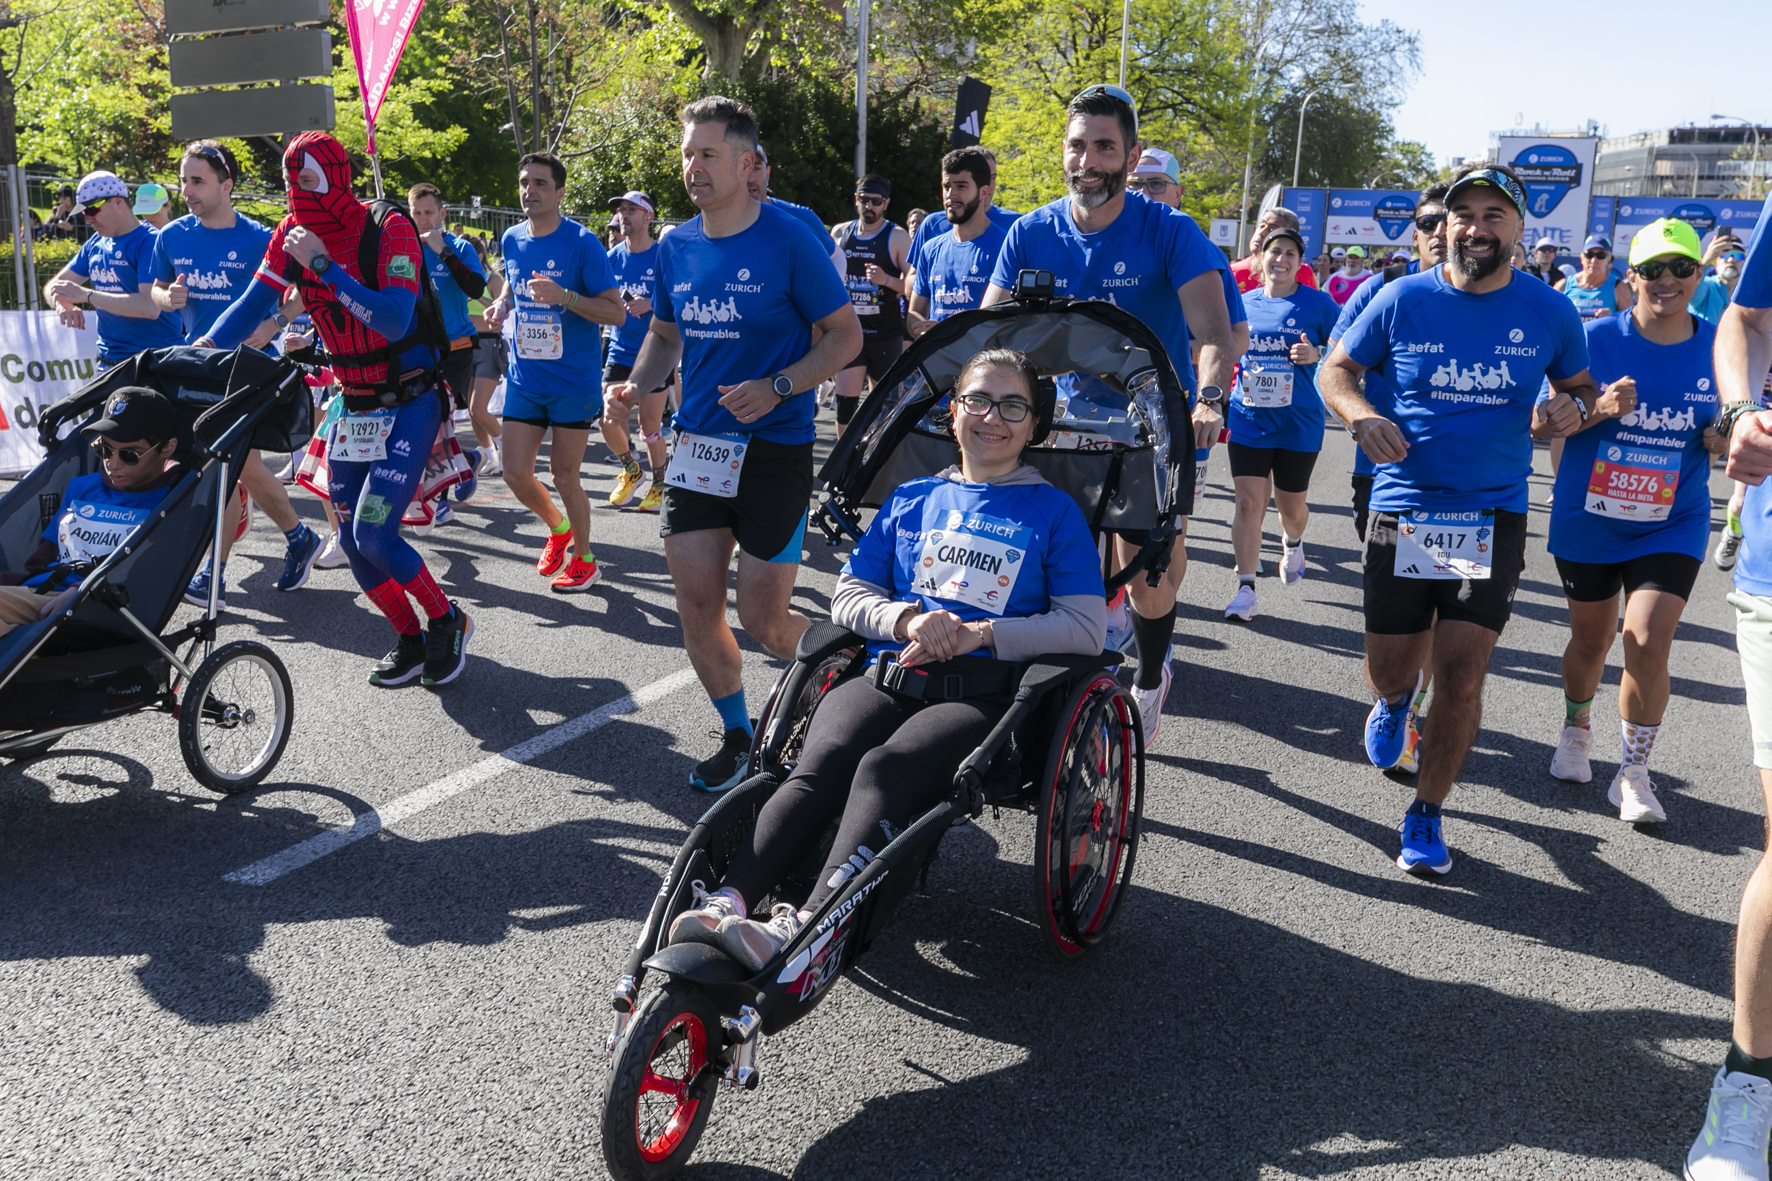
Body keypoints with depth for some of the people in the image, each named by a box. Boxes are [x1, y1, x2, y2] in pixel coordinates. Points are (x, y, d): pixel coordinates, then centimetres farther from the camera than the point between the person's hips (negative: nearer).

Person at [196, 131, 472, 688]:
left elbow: (395, 321, -30)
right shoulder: (292, 234, 1)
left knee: (374, 534, -15)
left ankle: (448, 621, 7)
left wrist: (323, 266, -31)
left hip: (409, 405, -6)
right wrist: (204, 349, -17)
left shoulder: (388, 230, -18)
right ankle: (410, 641, 22)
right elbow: (252, 304, 0)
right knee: (351, 539, 5)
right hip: (353, 407, 7)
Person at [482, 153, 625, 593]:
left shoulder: (582, 242, -12)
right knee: (515, 475, 5)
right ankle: (558, 528, 34)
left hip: (573, 380, -5)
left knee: (564, 477, 1)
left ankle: (584, 560, 22)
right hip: (524, 378, 5)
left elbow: (617, 312, -14)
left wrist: (564, 297, -28)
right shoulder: (511, 239, 5)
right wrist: (502, 304, 4)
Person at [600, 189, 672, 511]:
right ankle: (630, 469, 24)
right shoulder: (613, 257, 6)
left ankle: (659, 484, 22)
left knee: (650, 425, 1)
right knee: (610, 419, -4)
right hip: (619, 353, 4)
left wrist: (650, 305, -23)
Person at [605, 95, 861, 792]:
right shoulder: (676, 247, 7)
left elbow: (846, 334, -6)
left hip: (775, 449, -5)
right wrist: (638, 383, 0)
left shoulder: (790, 240, -9)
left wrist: (777, 387, -20)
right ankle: (737, 735, 23)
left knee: (763, 620, -3)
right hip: (697, 445, 5)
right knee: (696, 607, 2)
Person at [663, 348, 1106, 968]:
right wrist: (907, 618, -3)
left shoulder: (1054, 511, 14)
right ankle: (725, 905, -45)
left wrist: (979, 632, -8)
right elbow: (848, 595, 19)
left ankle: (801, 932, -52)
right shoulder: (911, 499, 23)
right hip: (887, 675, 3)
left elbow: (1087, 628, 4)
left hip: (985, 692, -3)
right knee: (821, 763, -29)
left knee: (885, 769, -34)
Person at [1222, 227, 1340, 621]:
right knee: (1248, 502, -6)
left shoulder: (1318, 304, -3)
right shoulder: (1243, 303, 5)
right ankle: (1246, 590, 0)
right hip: (1248, 419, 1)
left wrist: (1318, 355, -19)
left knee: (1290, 505, 11)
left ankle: (1292, 544, 47)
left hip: (1299, 422, -1)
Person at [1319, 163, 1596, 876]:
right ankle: (1395, 699, 47)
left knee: (1462, 675, -7)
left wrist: (1572, 408, -8)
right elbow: (1335, 369, 8)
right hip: (1402, 508, 0)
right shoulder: (1402, 300, -1)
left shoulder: (1549, 311, 3)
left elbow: (1582, 387, 17)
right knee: (1389, 670, 6)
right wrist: (1361, 417, -13)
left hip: (1493, 515, 0)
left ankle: (1426, 816, 15)